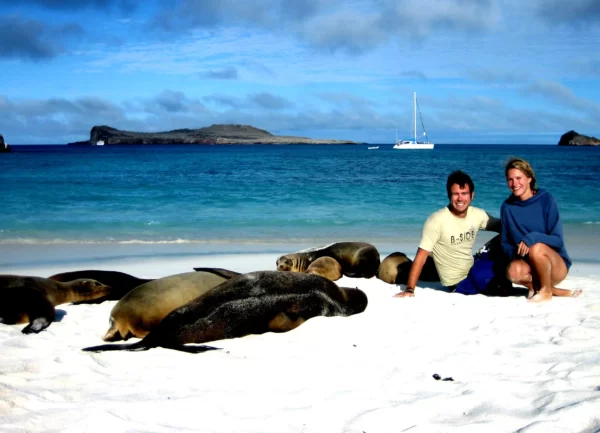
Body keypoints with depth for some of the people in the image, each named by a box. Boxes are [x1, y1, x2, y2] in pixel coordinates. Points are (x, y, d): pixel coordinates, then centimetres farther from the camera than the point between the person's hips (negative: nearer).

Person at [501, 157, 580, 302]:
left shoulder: (546, 199, -9)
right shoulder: (507, 207, 1)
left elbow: (558, 240, -11)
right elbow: (506, 243, 6)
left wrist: (532, 238, -30)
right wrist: (515, 254, -18)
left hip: (557, 266, -2)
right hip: (526, 264, 3)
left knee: (536, 248, -35)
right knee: (513, 271, -33)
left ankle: (546, 291, -10)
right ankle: (556, 290, -8)